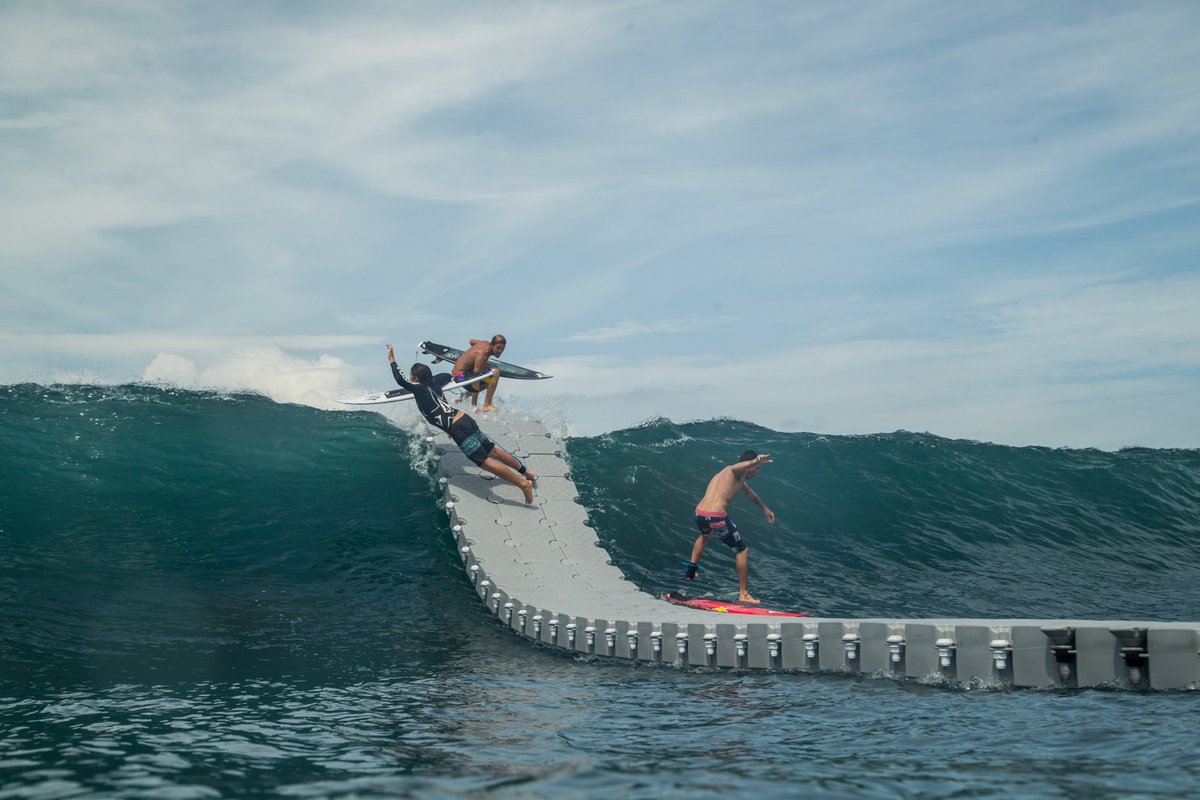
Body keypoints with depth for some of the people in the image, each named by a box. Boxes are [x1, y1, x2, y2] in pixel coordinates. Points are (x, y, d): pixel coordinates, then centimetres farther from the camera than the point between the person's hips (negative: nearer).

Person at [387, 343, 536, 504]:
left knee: (485, 461, -9)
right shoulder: (433, 382, 16)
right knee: (492, 450, 17)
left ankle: (523, 484, -15)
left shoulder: (419, 388, -5)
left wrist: (392, 360, -7)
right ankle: (527, 473, 23)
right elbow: (447, 376, 37)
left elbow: (400, 380, -19)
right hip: (465, 419, 9)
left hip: (457, 429, -9)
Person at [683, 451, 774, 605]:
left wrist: (765, 509, 54)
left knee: (705, 535, 43)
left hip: (699, 513, 9)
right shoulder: (738, 473, 0)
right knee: (742, 550, 7)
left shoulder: (722, 474, 29)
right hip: (717, 516, -9)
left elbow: (749, 493, 42)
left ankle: (691, 571, 49)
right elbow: (736, 468, -29)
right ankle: (743, 594, 8)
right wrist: (754, 462, -48)